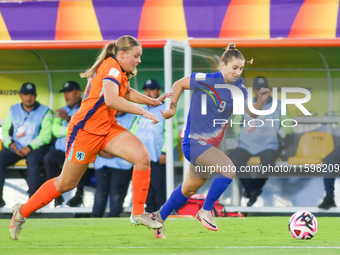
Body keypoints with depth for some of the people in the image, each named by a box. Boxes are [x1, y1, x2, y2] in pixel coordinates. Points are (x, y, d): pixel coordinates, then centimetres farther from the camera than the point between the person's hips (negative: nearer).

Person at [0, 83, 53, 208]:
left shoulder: (44, 112, 1)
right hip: (15, 148, 4)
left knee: (33, 160, -37)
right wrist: (10, 144, -10)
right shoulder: (13, 110, 14)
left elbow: (46, 135, -8)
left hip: (35, 148, -4)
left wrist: (30, 147, -20)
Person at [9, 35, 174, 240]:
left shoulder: (118, 69, 7)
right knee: (66, 183, 5)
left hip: (107, 127, 8)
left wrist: (153, 101, 19)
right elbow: (111, 100, -38)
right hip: (86, 129, -8)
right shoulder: (112, 68, -21)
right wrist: (143, 112, -34)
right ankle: (22, 212, 24)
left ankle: (138, 214, -5)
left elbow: (126, 92, 30)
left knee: (143, 157, -13)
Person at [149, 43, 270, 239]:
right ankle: (206, 211, -12)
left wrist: (262, 101, -20)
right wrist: (172, 108, 0)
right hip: (194, 141, -7)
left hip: (211, 144, 7)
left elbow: (252, 113, -2)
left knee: (190, 189, 20)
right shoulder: (205, 80, -15)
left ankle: (158, 218, 40)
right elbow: (179, 84, -1)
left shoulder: (238, 88, -1)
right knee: (229, 168, -26)